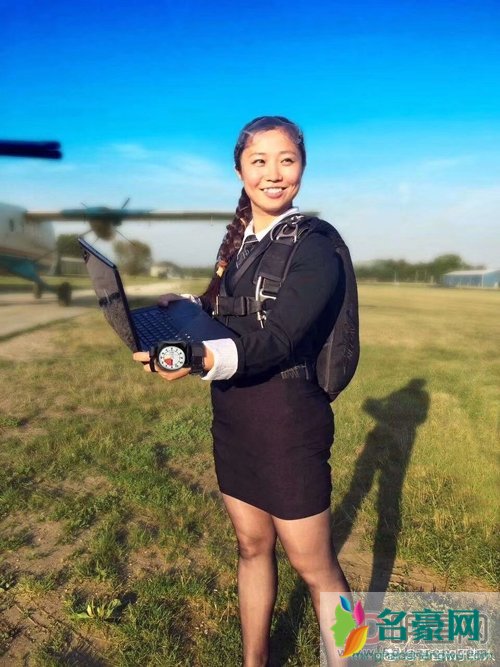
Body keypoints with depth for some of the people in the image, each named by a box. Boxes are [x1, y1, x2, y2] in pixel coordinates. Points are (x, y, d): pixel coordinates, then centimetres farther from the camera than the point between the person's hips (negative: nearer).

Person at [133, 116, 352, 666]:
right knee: (251, 546, 20)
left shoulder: (313, 245, -12)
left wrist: (201, 357, -41)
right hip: (233, 418, 7)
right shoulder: (240, 239, 9)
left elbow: (276, 339, -24)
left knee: (312, 564, 9)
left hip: (288, 421, -6)